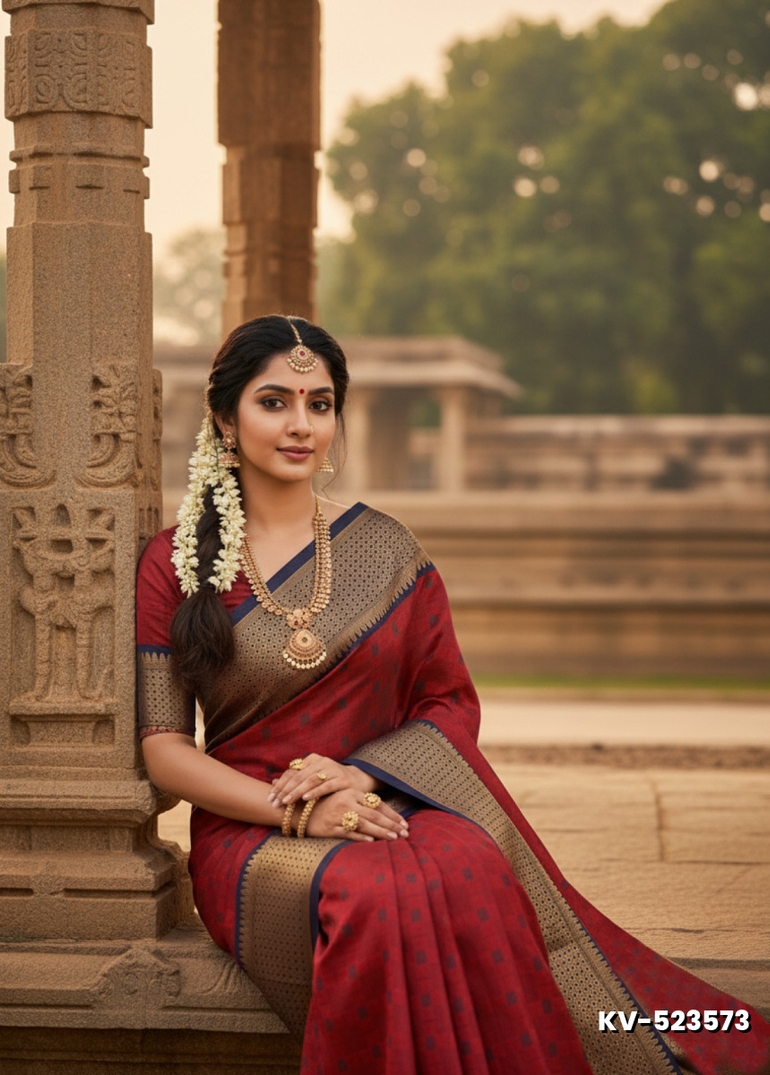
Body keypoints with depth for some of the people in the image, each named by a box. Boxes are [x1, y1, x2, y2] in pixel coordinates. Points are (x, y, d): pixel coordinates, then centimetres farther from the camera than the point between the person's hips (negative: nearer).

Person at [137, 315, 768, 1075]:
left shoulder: (385, 549, 11)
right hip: (252, 833, -2)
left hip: (389, 805, 2)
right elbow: (163, 748, 0)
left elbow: (452, 705, 10)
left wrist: (362, 775, -10)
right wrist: (295, 810, -14)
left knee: (471, 874, -33)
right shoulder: (173, 565, 5)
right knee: (373, 893, -36)